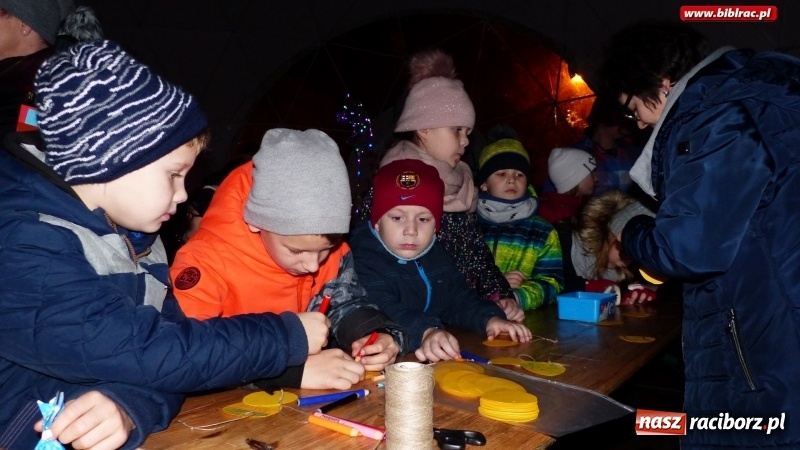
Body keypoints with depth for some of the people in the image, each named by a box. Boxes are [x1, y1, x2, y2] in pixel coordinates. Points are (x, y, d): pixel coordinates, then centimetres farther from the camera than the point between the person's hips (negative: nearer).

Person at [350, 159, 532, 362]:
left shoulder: (437, 256, 11)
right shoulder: (364, 261, -14)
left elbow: (460, 300, 18)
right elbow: (383, 311, -29)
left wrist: (490, 318, -2)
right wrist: (425, 332, -46)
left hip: (437, 360, 6)